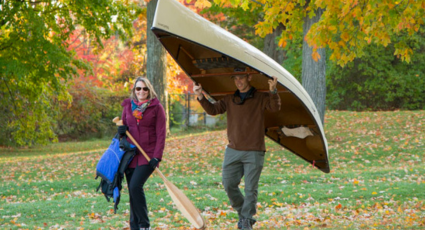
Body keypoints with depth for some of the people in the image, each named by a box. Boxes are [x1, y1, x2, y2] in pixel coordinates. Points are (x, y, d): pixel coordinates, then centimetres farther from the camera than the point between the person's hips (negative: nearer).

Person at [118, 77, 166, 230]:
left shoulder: (156, 108, -1)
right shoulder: (128, 106, 11)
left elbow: (161, 134, -4)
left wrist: (157, 157, -13)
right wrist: (122, 130, -3)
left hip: (148, 155, -5)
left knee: (136, 186, -20)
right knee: (132, 190, 3)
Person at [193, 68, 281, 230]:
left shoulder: (260, 98, -1)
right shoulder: (230, 100, 12)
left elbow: (275, 108, -17)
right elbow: (213, 110, 7)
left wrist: (273, 91, -36)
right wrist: (200, 97, -8)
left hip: (254, 152, -4)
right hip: (233, 150, 4)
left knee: (250, 188, -1)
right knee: (229, 184, 3)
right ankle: (242, 213, 23)